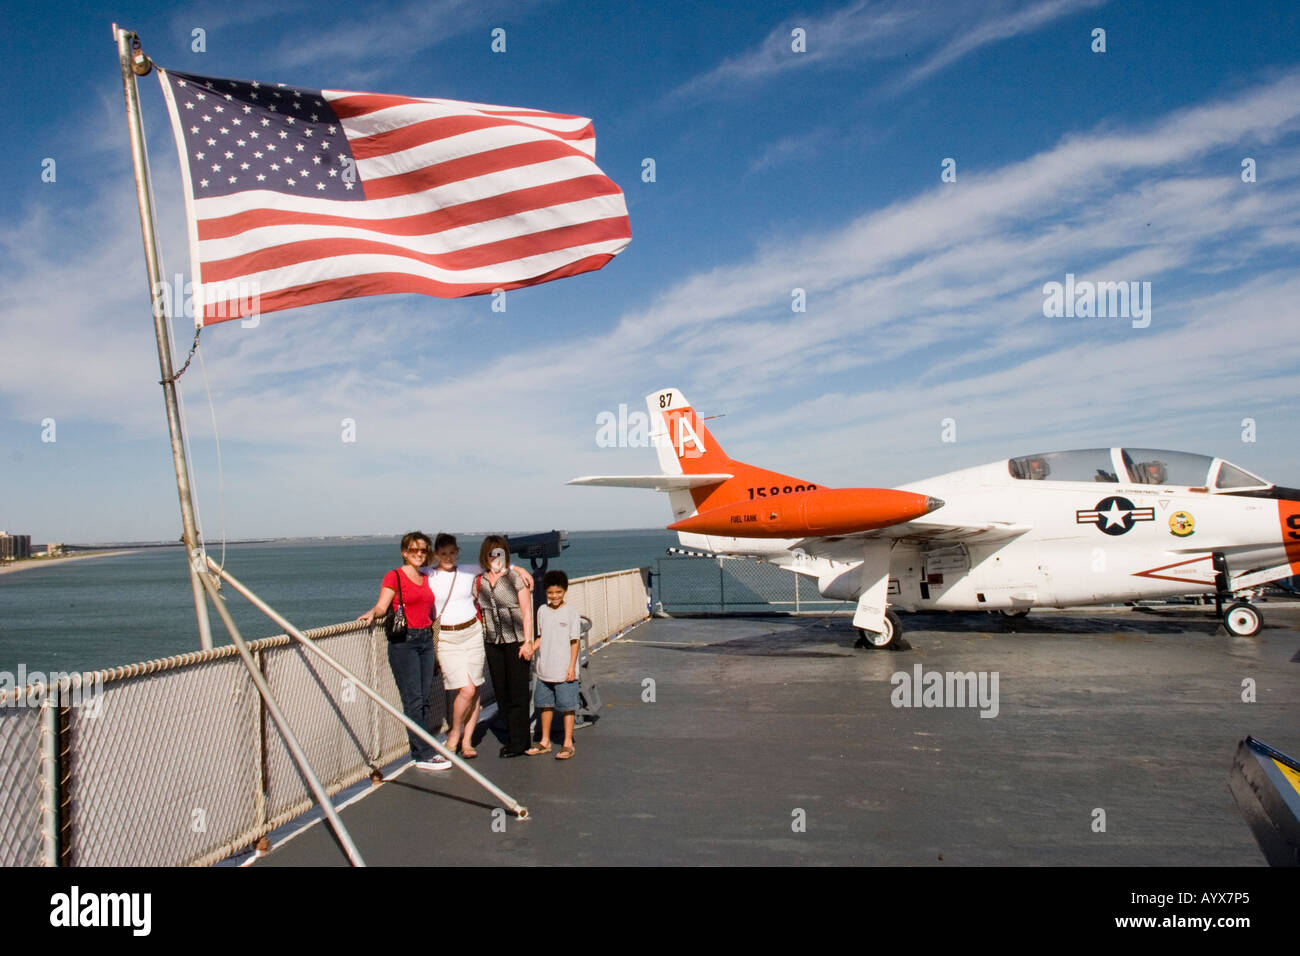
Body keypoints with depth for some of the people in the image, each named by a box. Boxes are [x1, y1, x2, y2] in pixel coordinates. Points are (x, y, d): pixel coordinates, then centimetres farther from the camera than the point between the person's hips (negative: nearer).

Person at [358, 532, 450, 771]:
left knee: (424, 698, 6)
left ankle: (420, 749, 13)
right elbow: (382, 605, -10)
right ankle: (424, 755, -6)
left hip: (425, 639, 7)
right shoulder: (394, 576, -2)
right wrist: (372, 613, -27)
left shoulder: (425, 579, 17)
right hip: (403, 641, -7)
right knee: (413, 700, -7)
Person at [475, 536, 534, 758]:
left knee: (517, 691, -2)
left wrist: (527, 641, -11)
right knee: (501, 692, 9)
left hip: (516, 641, -5)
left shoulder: (515, 577, -5)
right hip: (492, 642, 5)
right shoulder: (479, 581, 8)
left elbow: (527, 612, -6)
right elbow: (479, 612, 15)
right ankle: (512, 737, 20)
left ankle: (519, 742, 7)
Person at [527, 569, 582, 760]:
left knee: (567, 706, 1)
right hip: (545, 670, 5)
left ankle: (568, 743, 12)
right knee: (545, 704, 14)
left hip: (564, 671, -5)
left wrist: (572, 667, -10)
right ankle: (545, 741, 27)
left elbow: (574, 641, -7)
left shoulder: (571, 612, -8)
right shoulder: (542, 611, 6)